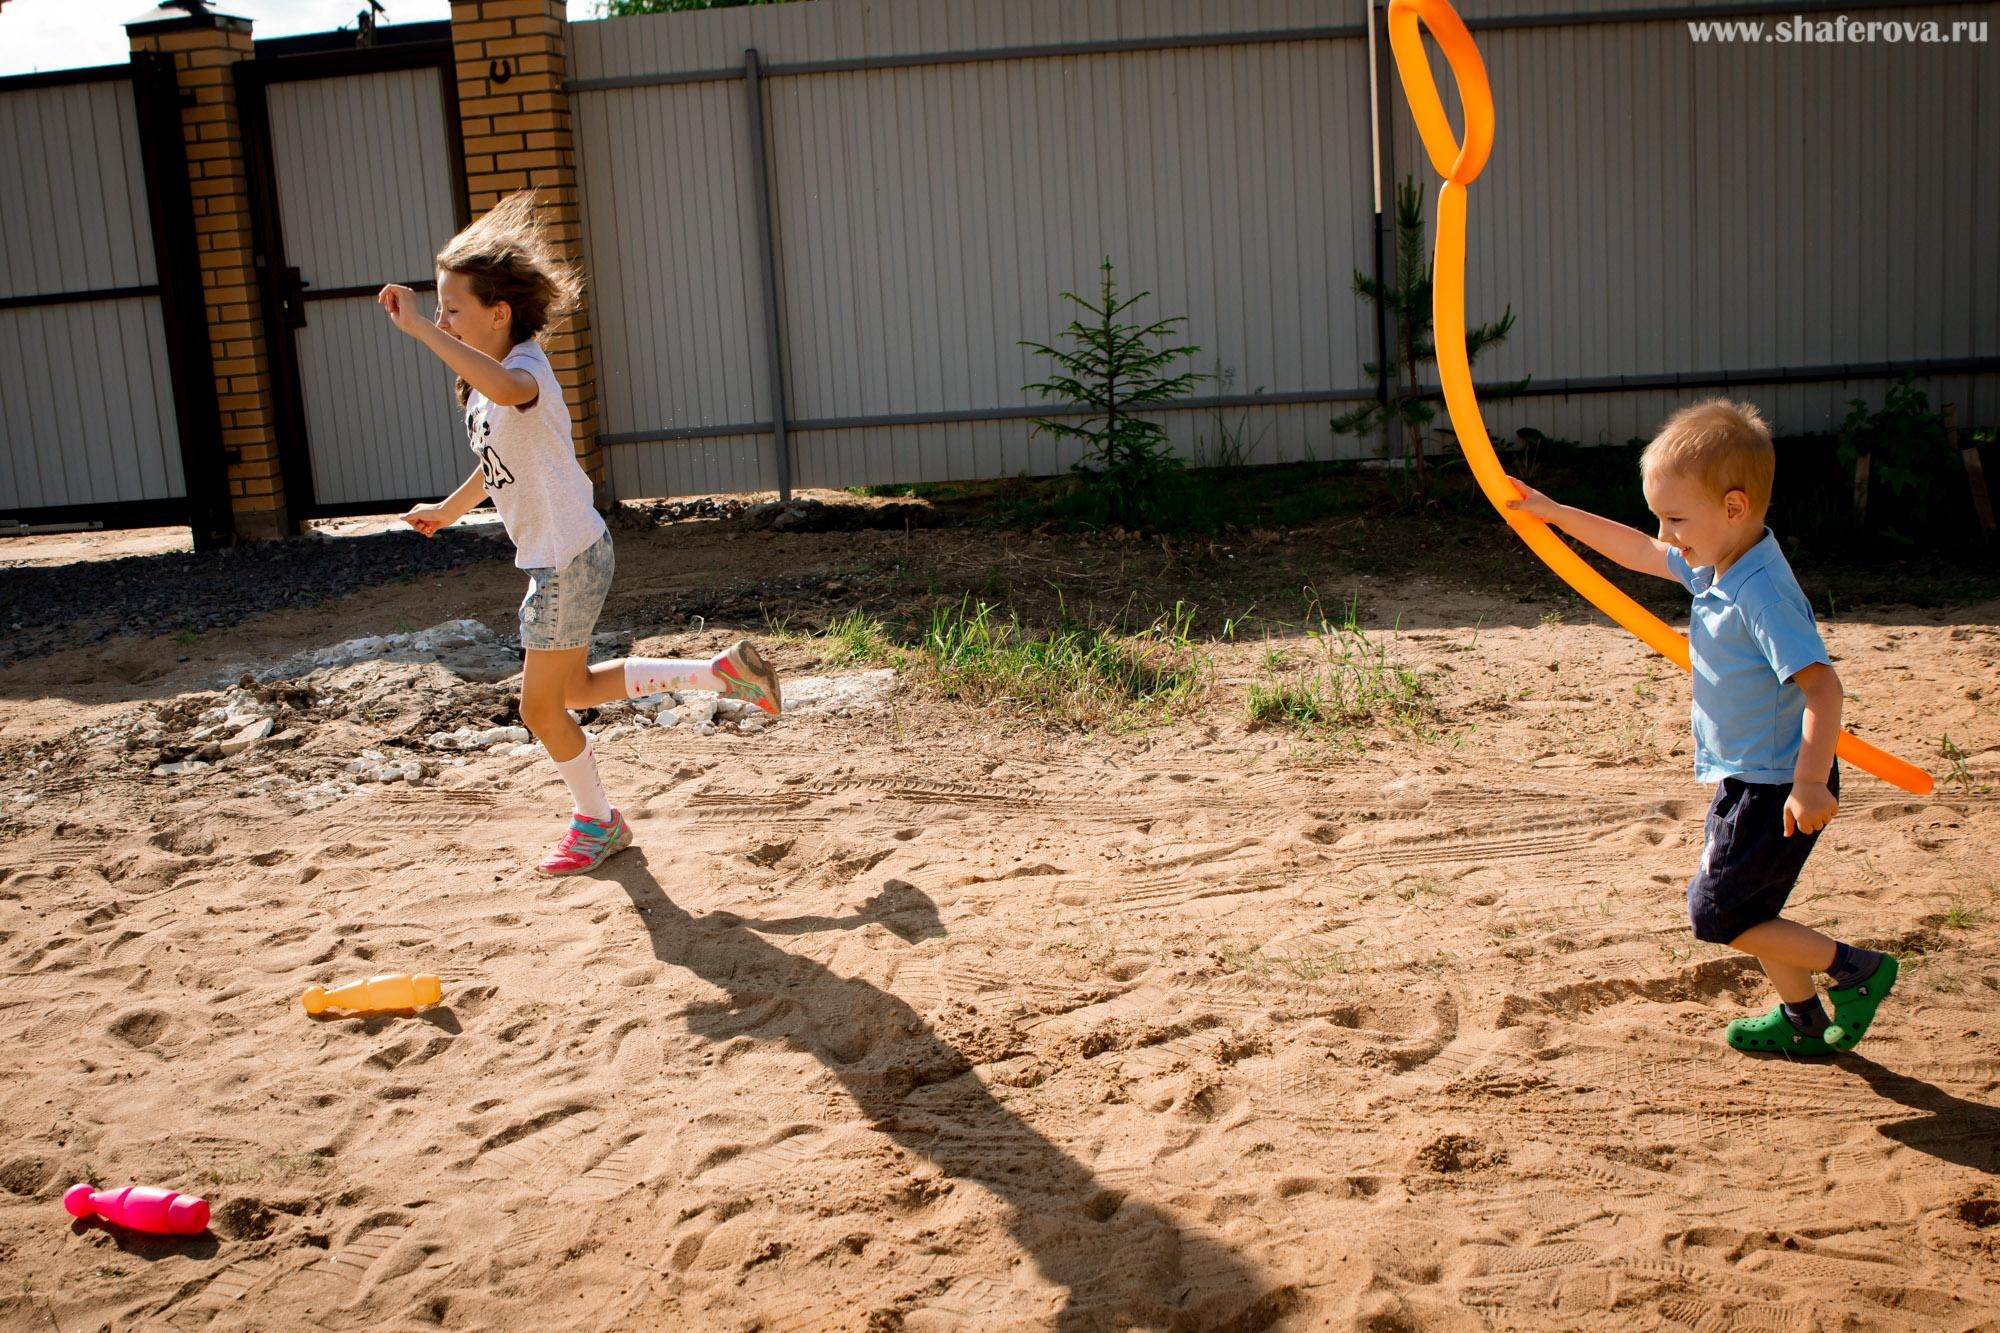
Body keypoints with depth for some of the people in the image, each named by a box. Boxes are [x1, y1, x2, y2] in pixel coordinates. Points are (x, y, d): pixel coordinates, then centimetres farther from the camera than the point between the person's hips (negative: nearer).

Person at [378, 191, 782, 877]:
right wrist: (448, 510, 39)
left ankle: (596, 821, 27)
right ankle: (721, 672, 24)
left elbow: (508, 390, -48)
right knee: (572, 690, 20)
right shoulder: (489, 381, 9)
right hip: (553, 560, 10)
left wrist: (418, 328, -46)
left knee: (541, 706, 4)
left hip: (569, 559, -10)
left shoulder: (525, 369, -20)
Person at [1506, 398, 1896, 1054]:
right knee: (1748, 907, 19)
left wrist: (1810, 784, -35)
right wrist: (1554, 514, 18)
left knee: (1717, 913, 0)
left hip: (1775, 790, -10)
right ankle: (1804, 1021, 33)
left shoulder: (1761, 591, -26)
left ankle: (1856, 968, 11)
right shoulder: (1717, 564, 2)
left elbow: (1821, 685, -31)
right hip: (1750, 780, 10)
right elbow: (1640, 552, 18)